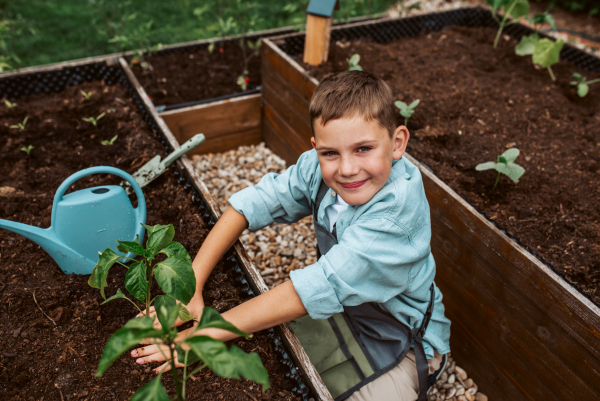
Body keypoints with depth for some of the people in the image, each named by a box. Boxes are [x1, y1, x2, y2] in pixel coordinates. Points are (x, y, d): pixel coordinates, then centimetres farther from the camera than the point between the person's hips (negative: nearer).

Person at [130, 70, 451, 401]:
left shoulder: (398, 204, -36)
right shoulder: (318, 167, -18)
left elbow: (320, 287, -40)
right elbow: (253, 204, -14)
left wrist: (208, 331, -36)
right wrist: (190, 289, -24)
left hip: (398, 342, -4)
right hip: (337, 310, 5)